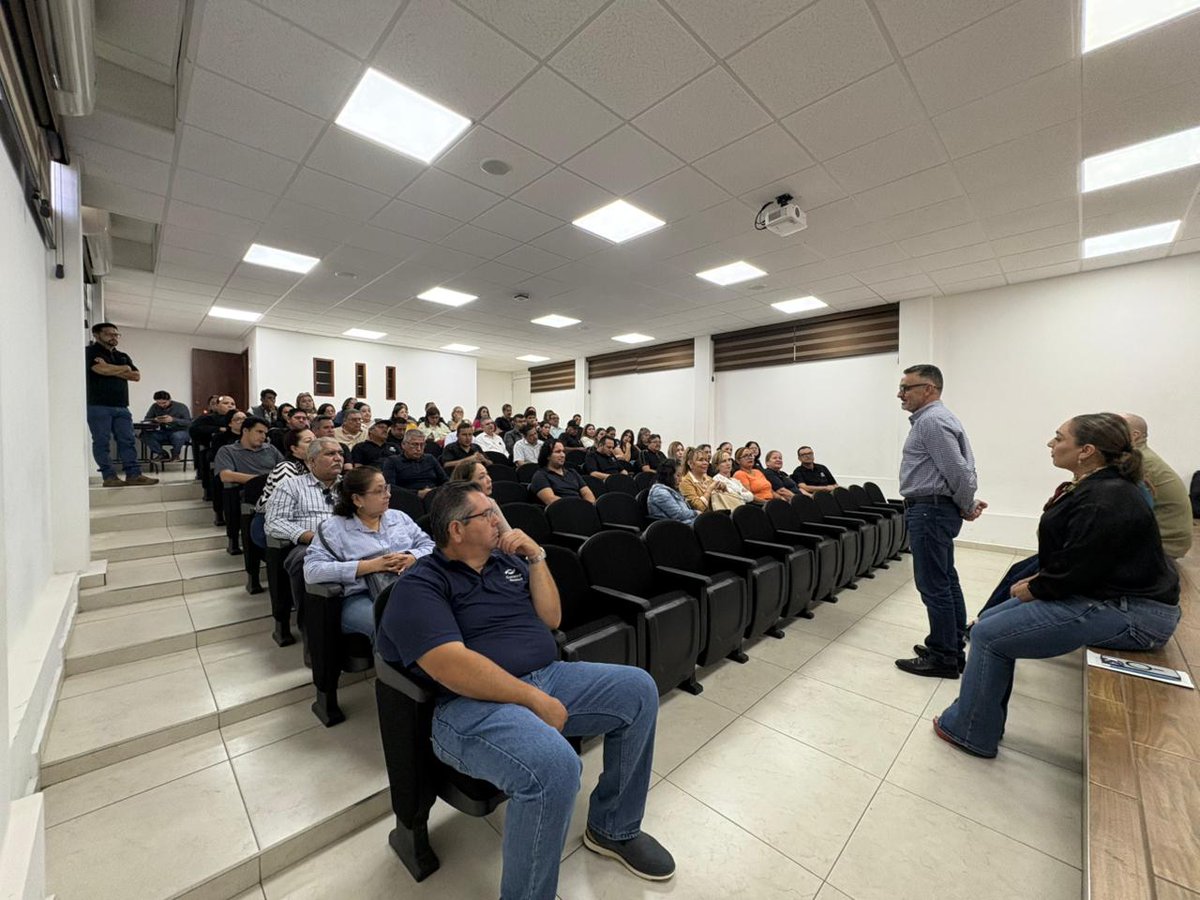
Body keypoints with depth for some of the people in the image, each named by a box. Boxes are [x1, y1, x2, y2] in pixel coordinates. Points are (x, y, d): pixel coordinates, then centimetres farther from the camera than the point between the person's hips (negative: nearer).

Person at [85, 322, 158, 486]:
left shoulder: (123, 356, 20)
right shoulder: (90, 352, 2)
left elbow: (136, 376, 8)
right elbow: (102, 369, -14)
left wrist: (112, 370, -3)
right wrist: (124, 368, 2)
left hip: (121, 406, 5)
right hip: (98, 406, -5)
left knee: (127, 441, -1)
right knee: (101, 442, -4)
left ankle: (133, 474, -2)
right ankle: (109, 477, -4)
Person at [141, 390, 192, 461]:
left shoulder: (181, 407, -9)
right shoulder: (154, 407, 3)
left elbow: (189, 423, -17)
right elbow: (146, 419, 7)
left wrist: (173, 420, -33)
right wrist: (154, 420, -17)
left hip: (179, 431, -4)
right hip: (162, 432, 4)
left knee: (177, 436, -39)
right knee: (145, 434, -22)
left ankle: (175, 455, -6)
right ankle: (162, 454, -2)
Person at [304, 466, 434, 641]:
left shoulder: (399, 517, 18)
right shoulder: (332, 528, 6)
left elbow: (429, 546, 15)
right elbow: (312, 570, -8)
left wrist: (411, 558, -9)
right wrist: (371, 566, -15)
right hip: (361, 597, -3)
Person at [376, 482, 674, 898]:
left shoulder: (506, 559, 12)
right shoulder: (421, 586, -9)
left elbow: (551, 618, 9)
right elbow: (453, 667, -22)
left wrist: (536, 557, -3)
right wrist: (536, 701, -20)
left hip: (549, 677, 8)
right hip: (473, 704, -7)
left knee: (637, 688, -3)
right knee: (555, 766, -34)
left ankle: (613, 828, 15)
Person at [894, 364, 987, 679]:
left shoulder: (931, 421, -17)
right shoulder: (935, 417, 17)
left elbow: (958, 470, -20)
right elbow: (963, 467, 20)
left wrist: (967, 507, -6)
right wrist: (967, 504, 14)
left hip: (929, 511, -11)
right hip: (937, 510, 11)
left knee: (933, 585, -2)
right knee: (946, 581, 17)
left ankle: (942, 659, 10)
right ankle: (954, 649, 28)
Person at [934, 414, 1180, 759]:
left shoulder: (1105, 502, -25)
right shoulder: (1095, 487, 7)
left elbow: (1076, 569, -24)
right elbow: (1070, 552, 14)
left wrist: (1033, 590, -8)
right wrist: (1037, 579, 5)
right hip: (1103, 592, 10)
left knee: (988, 634, -11)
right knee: (991, 619, 8)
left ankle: (969, 731, 8)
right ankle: (982, 720, 21)